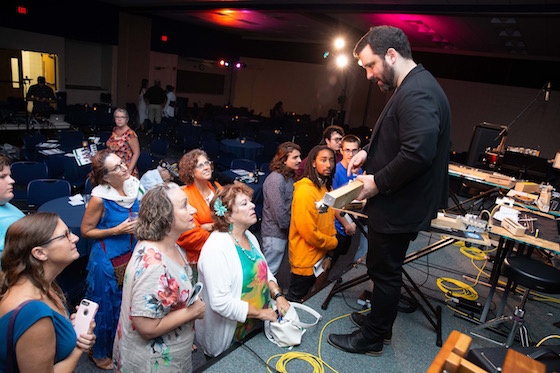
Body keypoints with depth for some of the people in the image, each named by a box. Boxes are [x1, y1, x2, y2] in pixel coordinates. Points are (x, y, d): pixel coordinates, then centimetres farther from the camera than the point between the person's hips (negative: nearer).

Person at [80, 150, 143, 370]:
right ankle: (100, 353, 38)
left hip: (132, 253, 5)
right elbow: (86, 231, -11)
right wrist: (116, 230, -20)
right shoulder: (99, 198, -22)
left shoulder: (133, 186, -6)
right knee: (107, 305, 13)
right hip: (107, 260, -5)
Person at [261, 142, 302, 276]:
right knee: (269, 270, 3)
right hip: (275, 233, -9)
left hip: (285, 230, 9)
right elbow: (279, 211, -23)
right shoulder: (275, 179, -21)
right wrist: (290, 226, -11)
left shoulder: (290, 176, 10)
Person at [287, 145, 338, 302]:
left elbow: (330, 222, 11)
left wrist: (329, 254, 4)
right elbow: (308, 231, -23)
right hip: (305, 262, -8)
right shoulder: (304, 190, -20)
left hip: (321, 259, 8)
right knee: (296, 303, 10)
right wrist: (333, 243, -9)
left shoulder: (327, 189, 8)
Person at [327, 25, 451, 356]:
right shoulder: (412, 87, 13)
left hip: (399, 207, -10)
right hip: (398, 202, 10)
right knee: (384, 268, 23)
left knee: (385, 271, 6)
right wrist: (369, 152, 8)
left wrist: (378, 183, -22)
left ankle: (372, 339, 27)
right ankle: (380, 321, 42)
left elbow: (418, 152, -34)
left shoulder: (418, 93, -23)